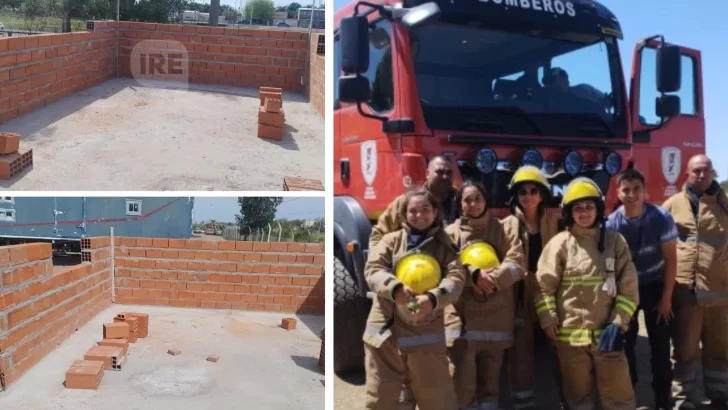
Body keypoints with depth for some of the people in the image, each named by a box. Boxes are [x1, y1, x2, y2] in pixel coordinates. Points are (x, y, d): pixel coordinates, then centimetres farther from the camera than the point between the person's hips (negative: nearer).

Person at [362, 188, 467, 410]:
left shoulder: (444, 245, 9)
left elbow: (457, 277, -5)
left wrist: (433, 298, -26)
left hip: (426, 334, 0)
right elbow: (372, 269, -4)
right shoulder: (391, 240, 9)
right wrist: (395, 288, -25)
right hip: (386, 331, 1)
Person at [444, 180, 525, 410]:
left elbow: (516, 265, -2)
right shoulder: (451, 233, 6)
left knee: (489, 382, 14)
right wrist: (474, 274, -22)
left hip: (496, 318, 2)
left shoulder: (502, 229, 10)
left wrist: (492, 278, -18)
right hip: (462, 319, -2)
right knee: (462, 383, -5)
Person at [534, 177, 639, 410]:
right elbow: (544, 286, -2)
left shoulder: (615, 241, 2)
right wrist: (548, 320, -9)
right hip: (570, 335, -1)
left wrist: (618, 323, -5)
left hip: (606, 333, 1)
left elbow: (628, 287, 2)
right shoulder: (560, 244, -3)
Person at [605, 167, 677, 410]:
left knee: (660, 344, 4)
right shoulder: (611, 224, -15)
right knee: (625, 343, 4)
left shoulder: (661, 218, -15)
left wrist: (667, 297, -8)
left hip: (655, 287, 0)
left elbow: (670, 260, -9)